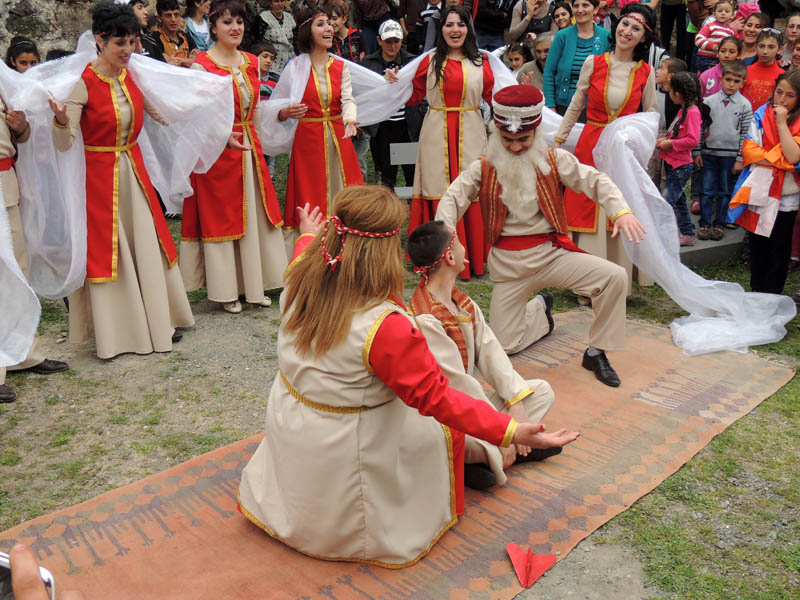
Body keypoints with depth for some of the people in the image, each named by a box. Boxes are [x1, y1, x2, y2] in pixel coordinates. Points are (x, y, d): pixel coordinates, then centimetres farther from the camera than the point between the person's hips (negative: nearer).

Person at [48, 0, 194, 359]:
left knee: (147, 246, 10)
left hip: (134, 171, 6)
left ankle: (157, 323, 24)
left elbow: (162, 114, 16)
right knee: (106, 250, 4)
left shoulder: (133, 76, 3)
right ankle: (115, 331, 17)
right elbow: (64, 144, -17)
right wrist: (60, 119, -37)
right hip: (100, 175, -6)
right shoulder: (83, 83, -14)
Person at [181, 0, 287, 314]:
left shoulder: (251, 62, 10)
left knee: (255, 214, 10)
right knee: (220, 215, 3)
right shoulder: (201, 65, -9)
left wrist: (257, 142, 16)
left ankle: (253, 283, 24)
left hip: (250, 147, 6)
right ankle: (225, 290, 15)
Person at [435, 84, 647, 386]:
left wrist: (621, 210, -26)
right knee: (504, 345, 0)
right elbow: (452, 198, -6)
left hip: (551, 253, 0)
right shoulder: (483, 168, 1)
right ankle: (539, 310, 34)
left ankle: (596, 353, -4)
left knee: (615, 276, -24)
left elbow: (594, 180, -6)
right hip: (507, 263, 1)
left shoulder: (554, 160, 0)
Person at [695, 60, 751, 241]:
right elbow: (701, 128, 4)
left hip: (730, 155, 0)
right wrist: (697, 153, 2)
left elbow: (745, 134, -1)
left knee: (725, 192, 8)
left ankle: (719, 224, 19)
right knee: (707, 190, 4)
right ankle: (705, 224, 14)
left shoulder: (744, 105, -1)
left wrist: (740, 159, -5)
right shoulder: (709, 101, 1)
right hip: (709, 153, 1)